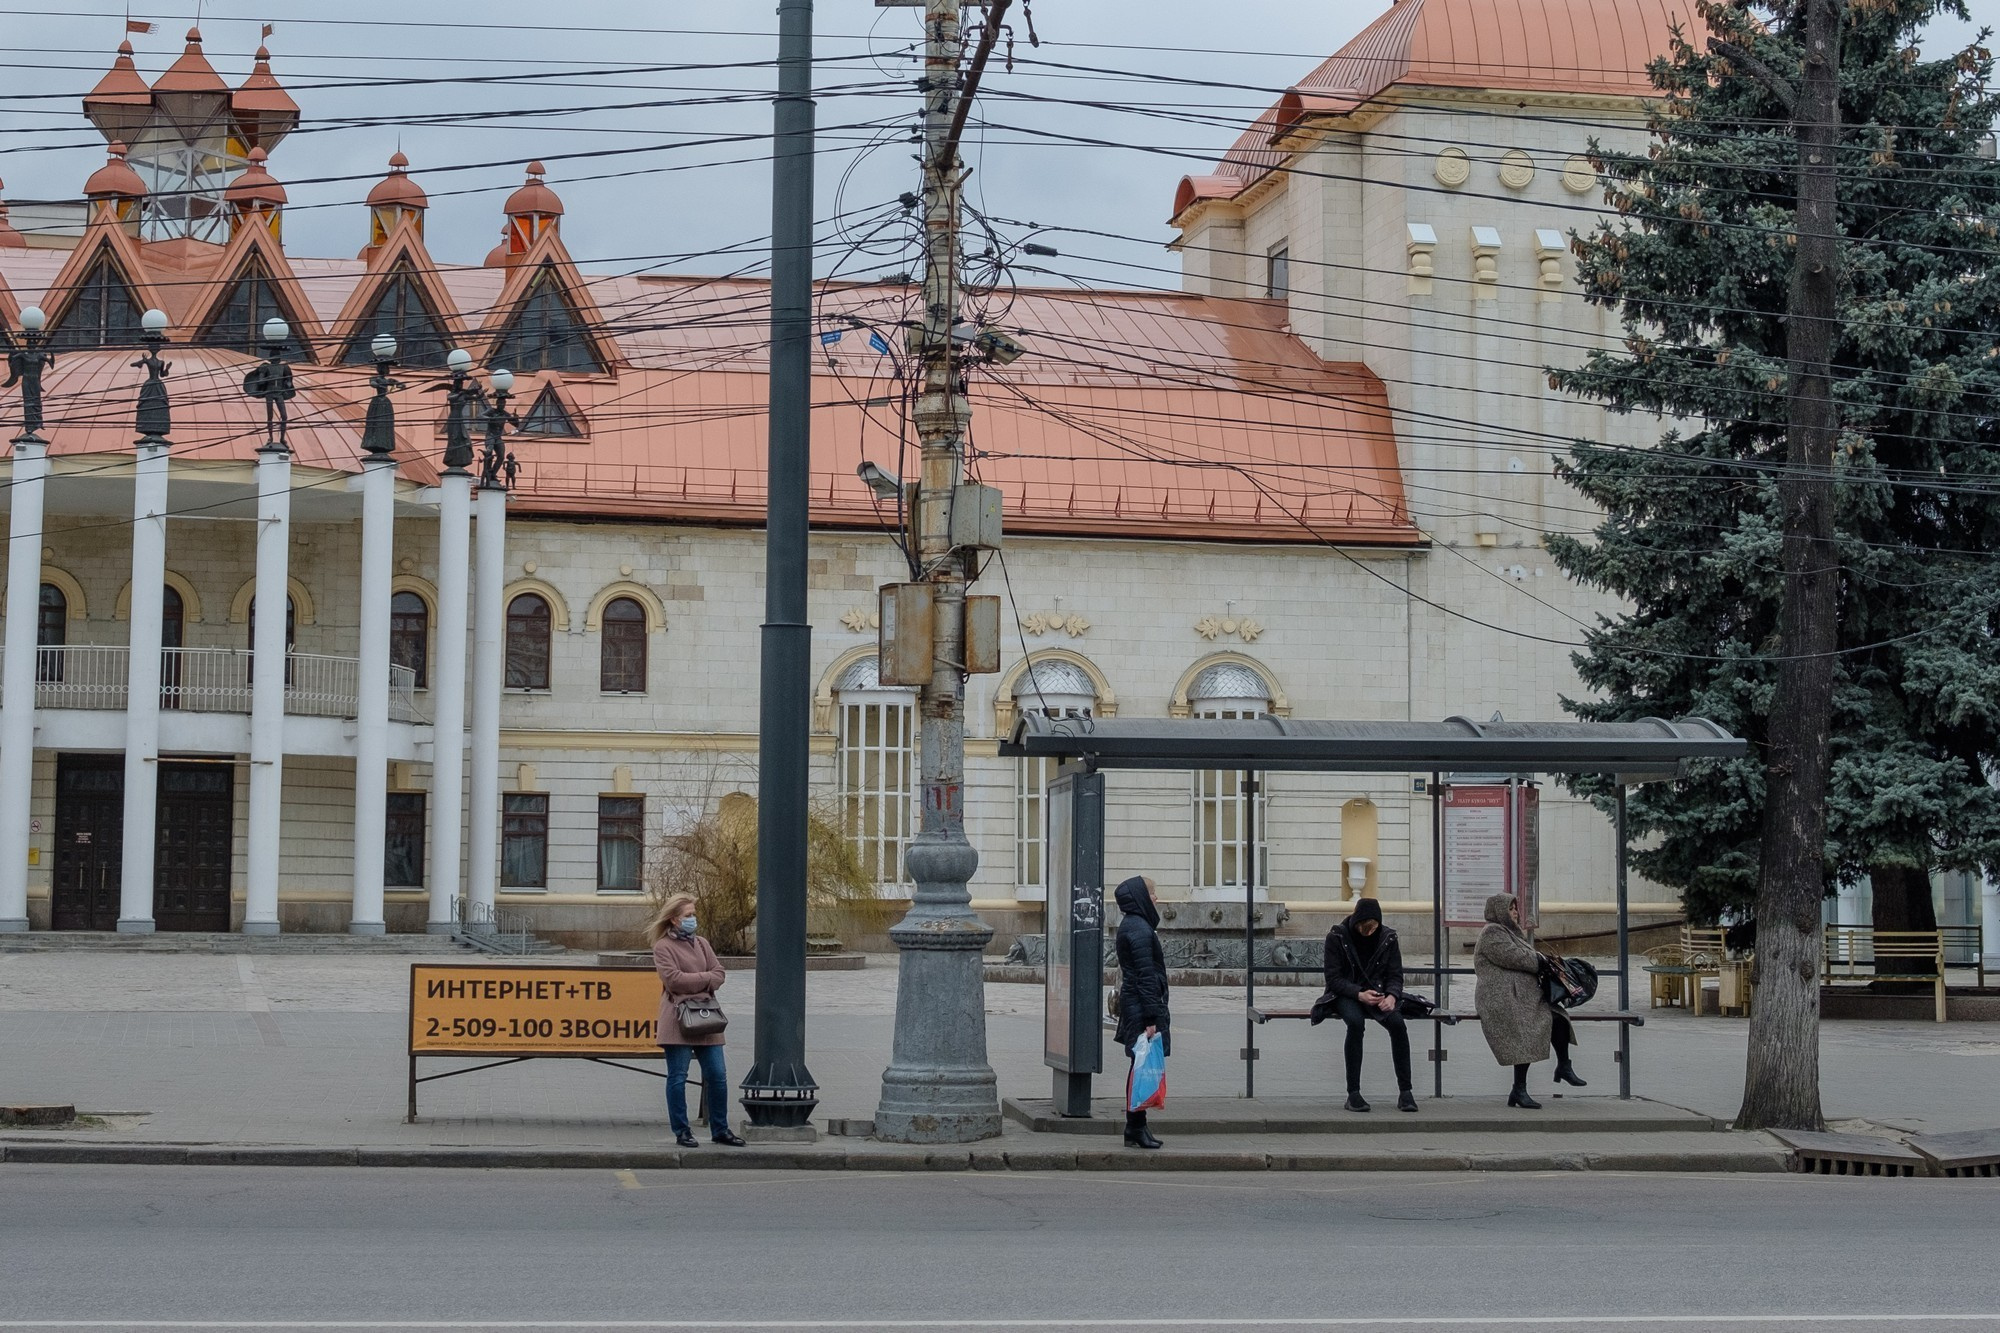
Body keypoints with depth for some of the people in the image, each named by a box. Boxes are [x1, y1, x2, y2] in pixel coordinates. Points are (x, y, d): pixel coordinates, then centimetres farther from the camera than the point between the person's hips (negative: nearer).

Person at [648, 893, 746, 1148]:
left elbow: (719, 973, 9)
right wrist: (705, 978, -6)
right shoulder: (663, 947, -2)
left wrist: (694, 983, -8)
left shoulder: (702, 944, 17)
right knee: (678, 1077, -1)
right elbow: (673, 978, -14)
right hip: (678, 1019, -6)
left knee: (717, 1075, 4)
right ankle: (681, 1132, 7)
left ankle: (720, 1129, 14)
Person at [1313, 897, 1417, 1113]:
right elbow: (1333, 978, -9)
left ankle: (1405, 1091, -24)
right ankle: (1353, 1093, -33)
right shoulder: (1337, 937, -8)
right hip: (1345, 996, -2)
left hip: (1378, 995, 2)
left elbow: (1395, 975, 2)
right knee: (1356, 1022, -36)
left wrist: (1391, 996, -20)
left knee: (1397, 1023, -29)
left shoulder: (1388, 938, 0)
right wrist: (1359, 995, -25)